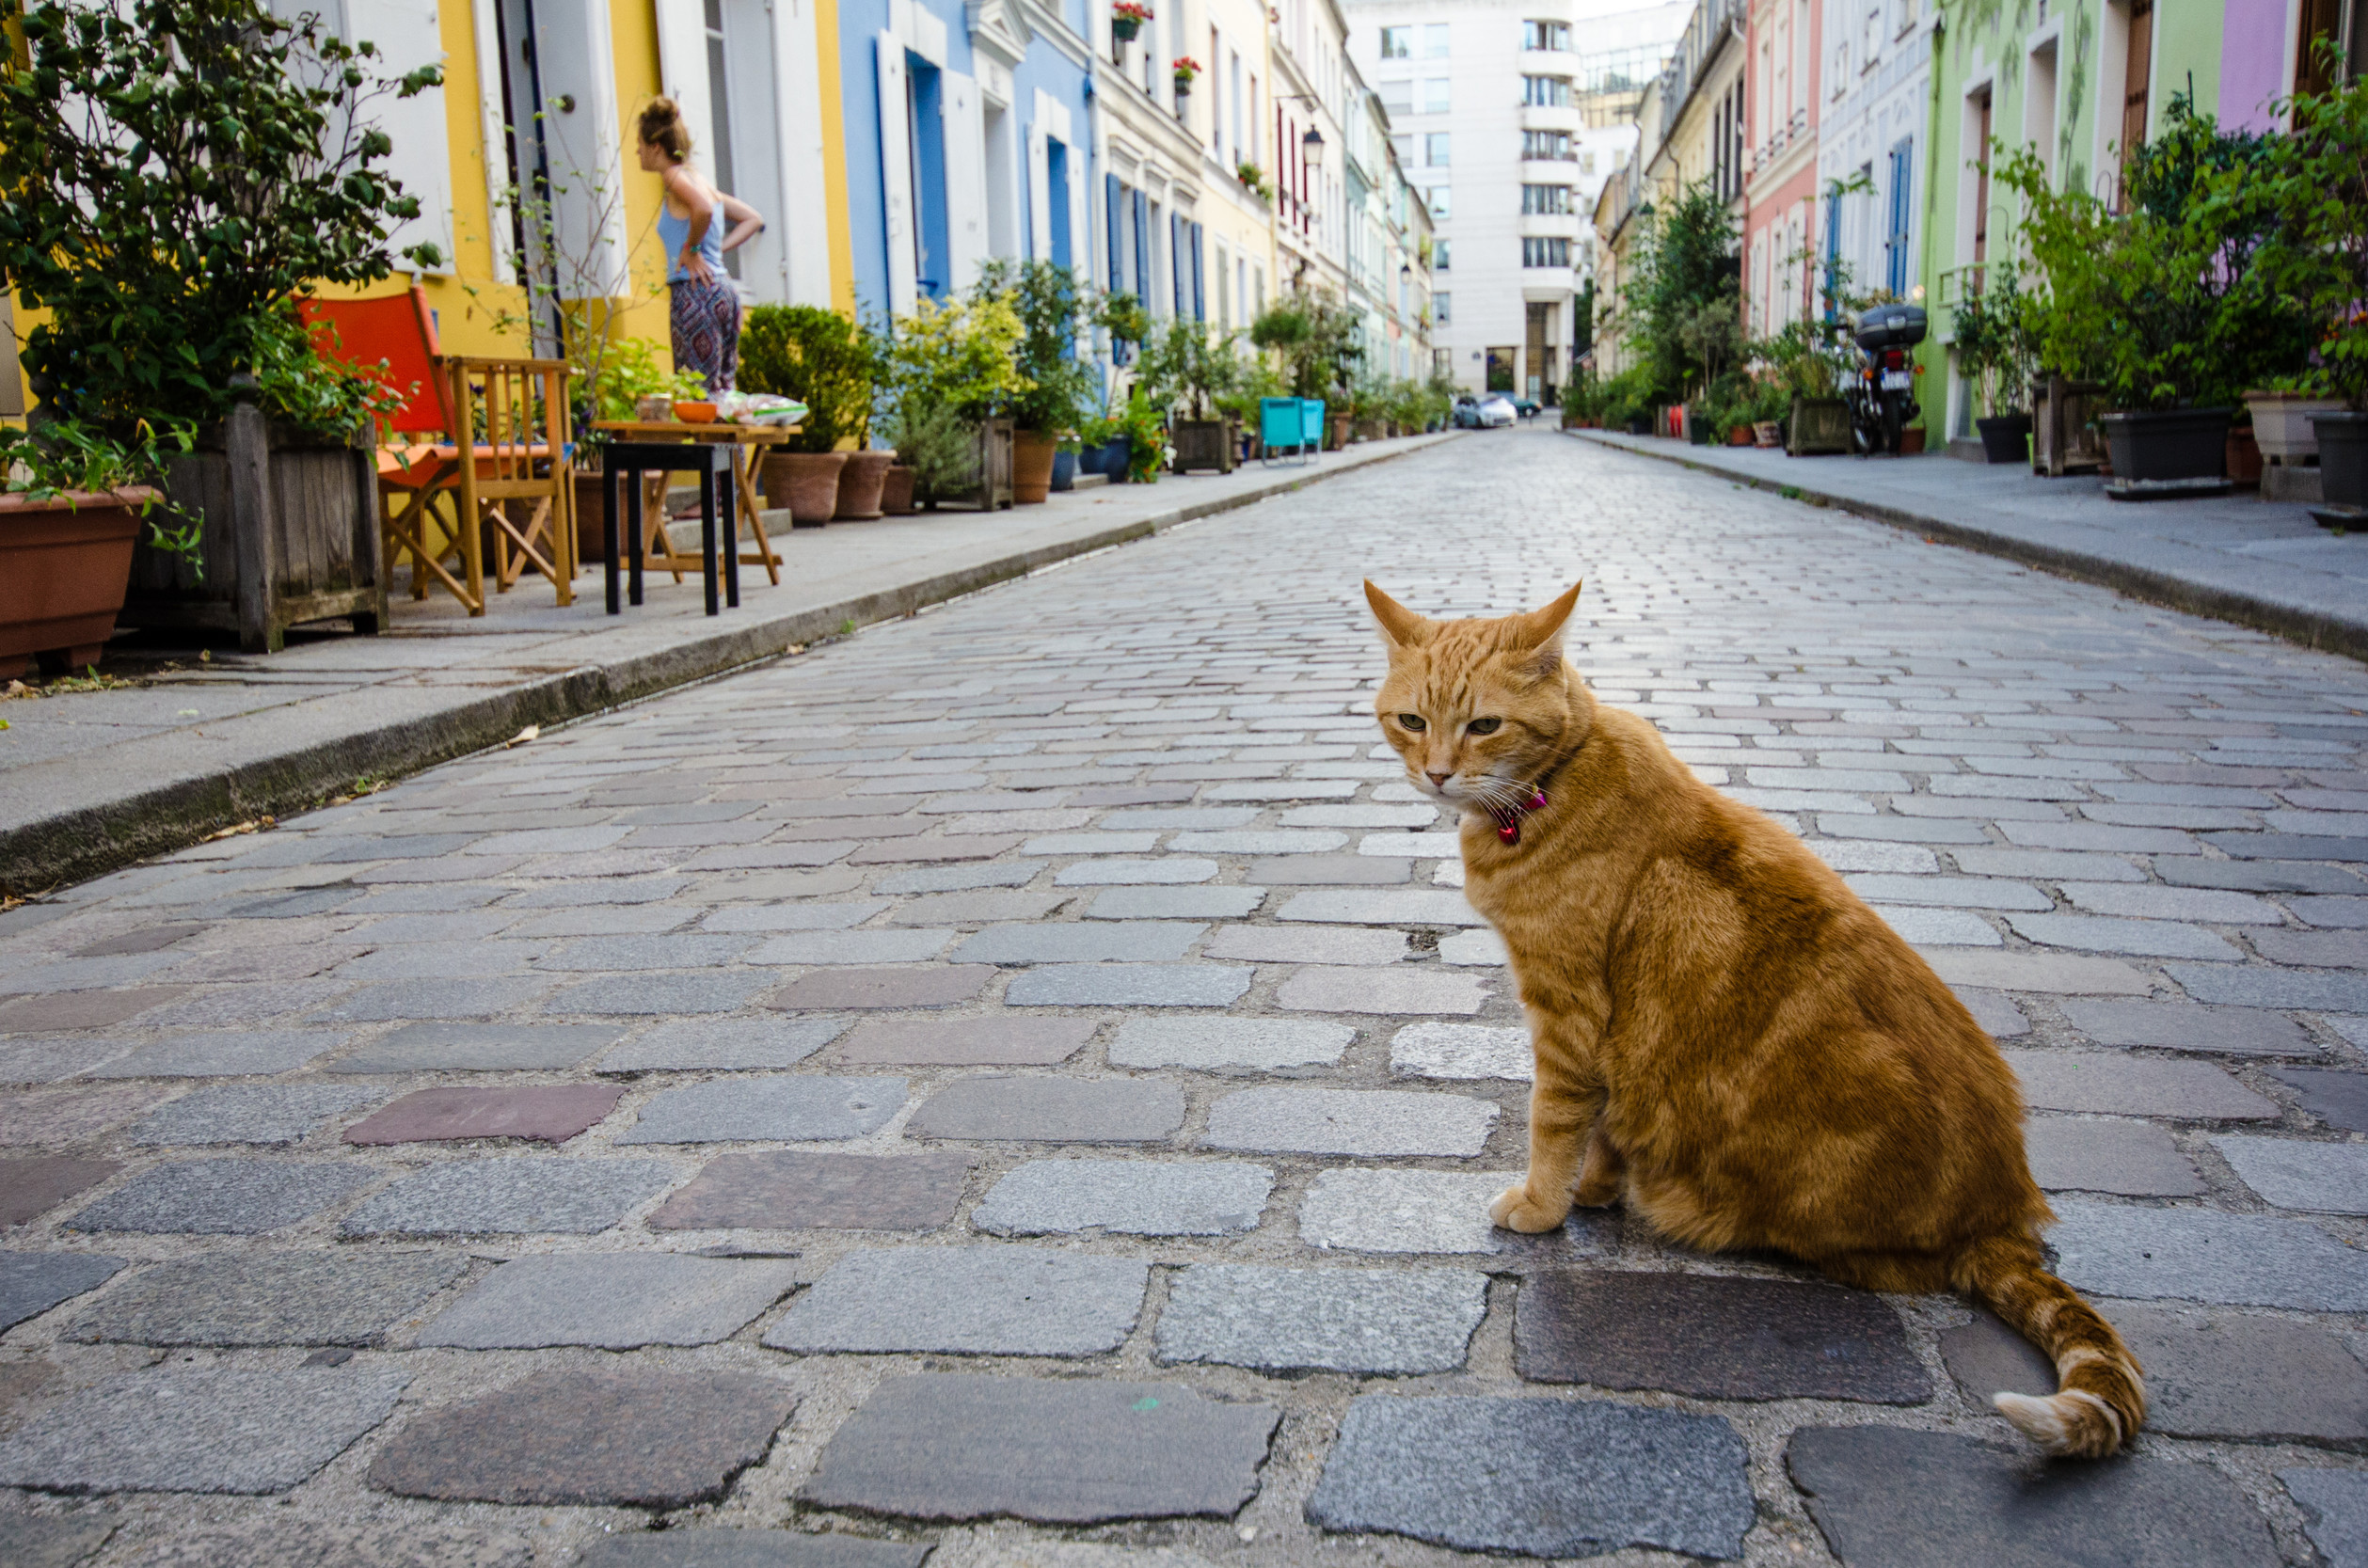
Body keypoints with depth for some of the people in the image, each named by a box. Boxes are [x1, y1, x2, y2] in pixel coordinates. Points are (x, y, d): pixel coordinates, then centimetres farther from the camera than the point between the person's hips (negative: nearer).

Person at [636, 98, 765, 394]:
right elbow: (754, 219, 24)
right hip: (724, 293, 9)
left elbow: (703, 208, -27)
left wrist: (692, 250, -13)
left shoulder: (675, 176, -5)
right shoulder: (698, 179, 19)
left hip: (694, 291, -9)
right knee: (724, 390, 8)